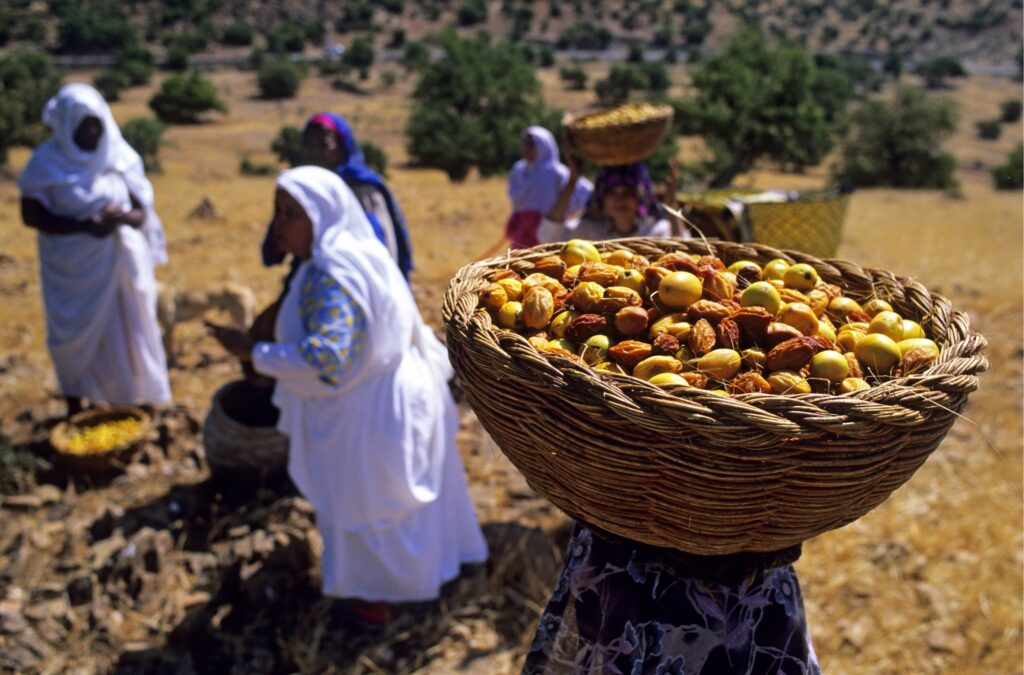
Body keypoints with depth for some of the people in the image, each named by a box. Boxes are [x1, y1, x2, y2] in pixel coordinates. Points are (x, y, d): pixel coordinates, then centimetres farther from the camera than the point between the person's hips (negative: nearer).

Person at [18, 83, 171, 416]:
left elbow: (142, 213, 1)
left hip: (120, 264, 2)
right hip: (72, 269, -2)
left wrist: (123, 216, -21)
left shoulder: (121, 157, -2)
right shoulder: (46, 162, -9)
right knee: (76, 338, 9)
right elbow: (31, 215, -10)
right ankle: (75, 408, 27)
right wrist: (83, 225, -22)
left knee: (121, 334, 7)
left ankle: (122, 404, 23)